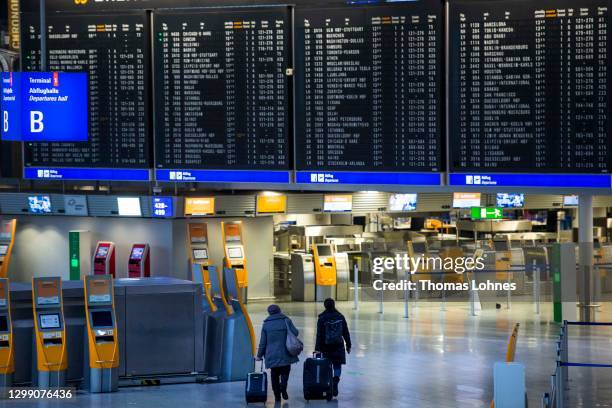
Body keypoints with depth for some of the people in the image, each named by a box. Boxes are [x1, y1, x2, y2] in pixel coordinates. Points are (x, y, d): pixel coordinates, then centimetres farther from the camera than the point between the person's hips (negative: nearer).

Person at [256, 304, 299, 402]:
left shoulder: (266, 324, 5)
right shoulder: (286, 321, 0)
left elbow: (263, 342, 5)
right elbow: (295, 333, -2)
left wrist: (259, 355, 12)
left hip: (272, 354, 1)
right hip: (285, 354, -1)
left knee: (274, 375, 9)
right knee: (285, 371, 13)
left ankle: (277, 396, 6)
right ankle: (283, 385, -15)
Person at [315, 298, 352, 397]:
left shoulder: (322, 318, -8)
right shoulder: (340, 317, 0)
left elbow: (319, 334, -9)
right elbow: (346, 332, 5)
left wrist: (318, 348, -8)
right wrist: (348, 345, 14)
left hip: (326, 347, -1)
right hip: (338, 346, 1)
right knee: (337, 366, 8)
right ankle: (336, 380, -20)